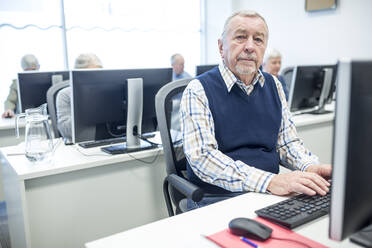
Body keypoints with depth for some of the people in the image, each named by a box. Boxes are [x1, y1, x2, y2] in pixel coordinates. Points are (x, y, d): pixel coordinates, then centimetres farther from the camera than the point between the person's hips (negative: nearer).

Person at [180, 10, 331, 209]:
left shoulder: (273, 85, 11)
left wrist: (310, 166, -9)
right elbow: (202, 156, -20)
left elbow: (287, 141, 14)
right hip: (218, 199, -5)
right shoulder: (198, 90, -8)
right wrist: (270, 182, -30)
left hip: (270, 193, 6)